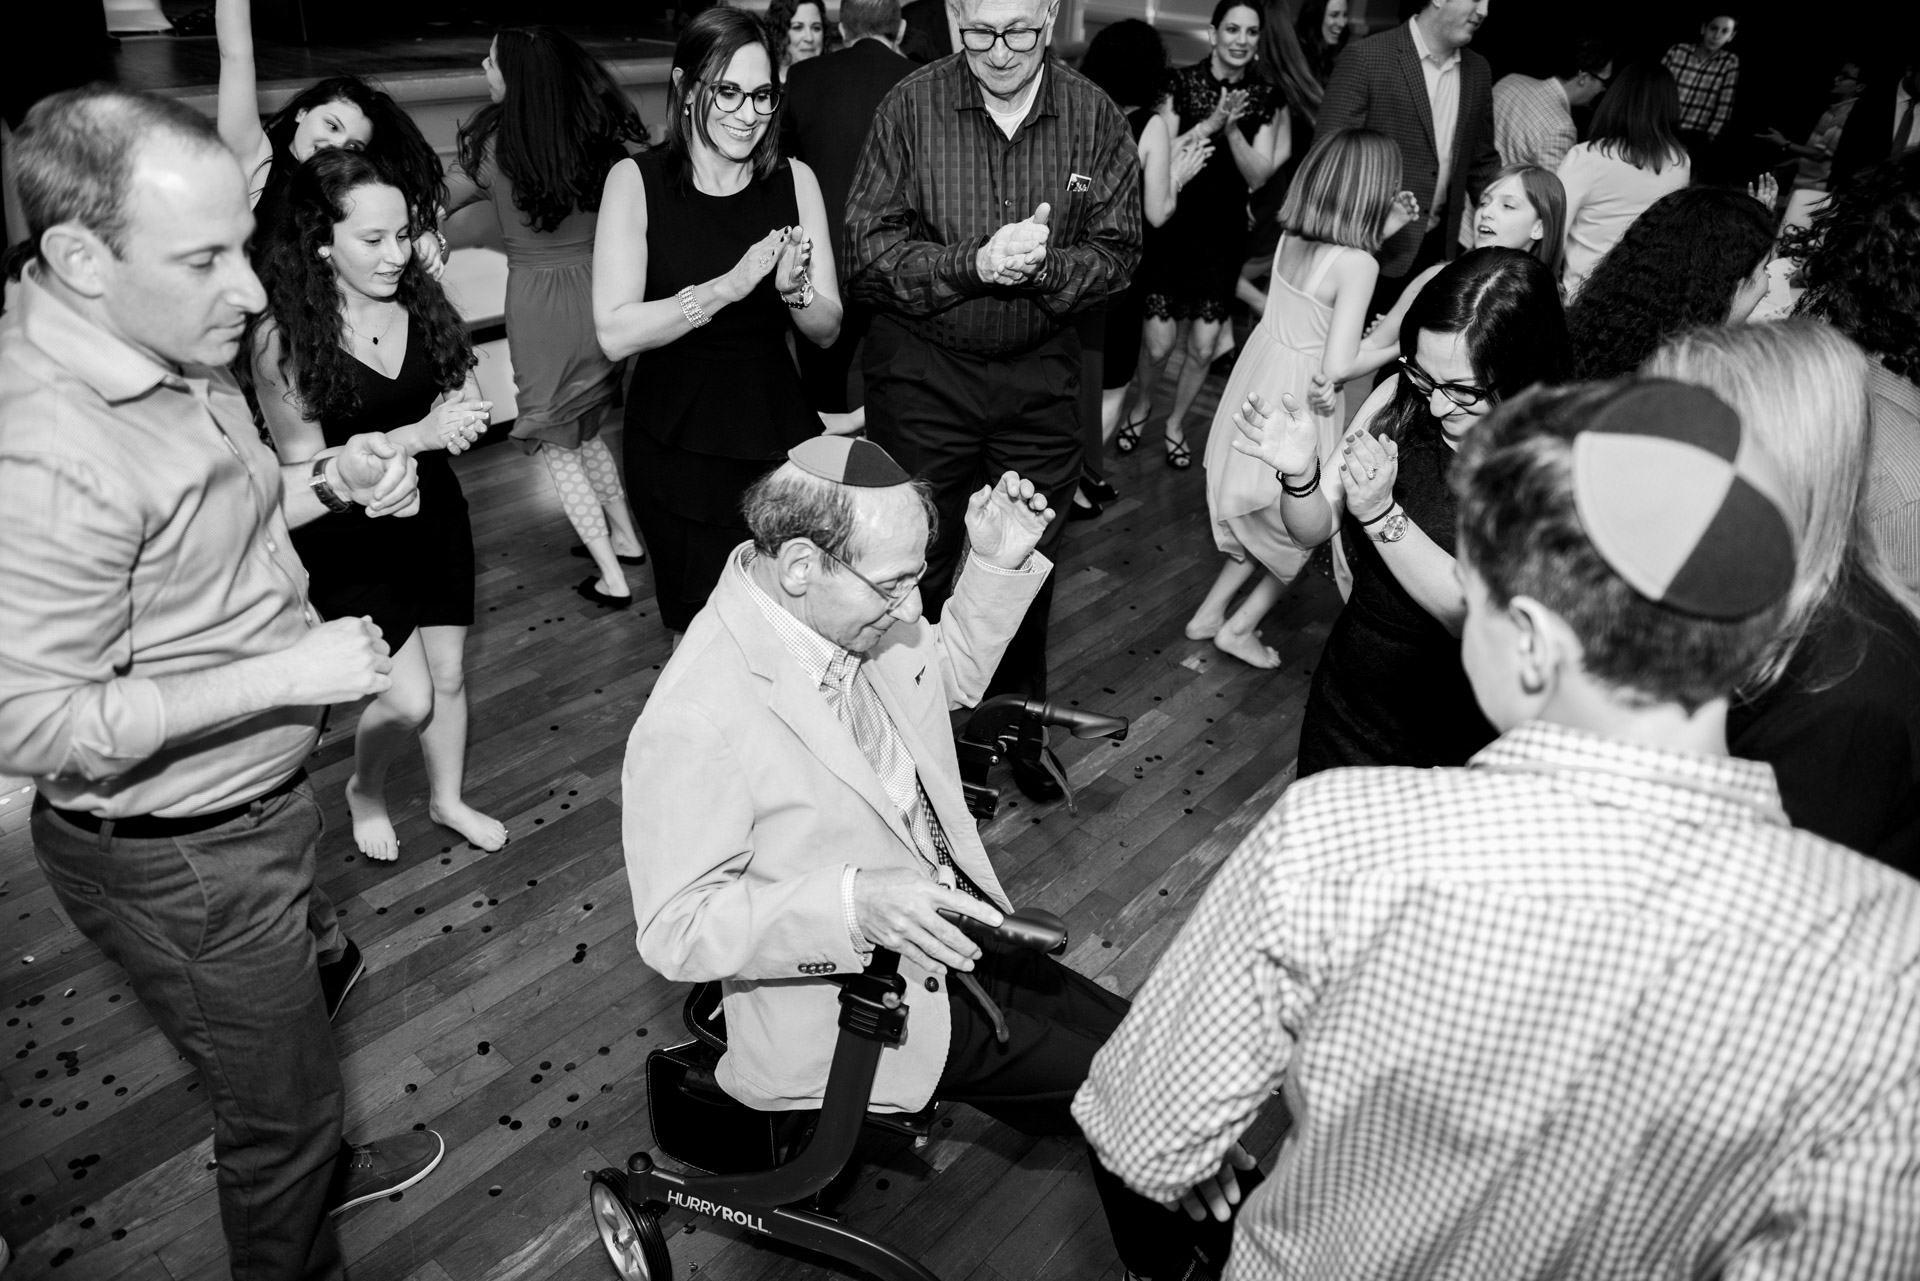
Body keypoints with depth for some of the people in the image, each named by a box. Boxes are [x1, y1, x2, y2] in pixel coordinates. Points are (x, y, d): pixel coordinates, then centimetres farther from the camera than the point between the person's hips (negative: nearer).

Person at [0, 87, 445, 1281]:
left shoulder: (173, 353, -4)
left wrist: (330, 480, -5)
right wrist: (284, 673, -28)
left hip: (252, 805, 9)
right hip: (177, 860, -9)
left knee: (322, 978, 31)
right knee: (280, 1104, 12)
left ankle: (315, 1167, 59)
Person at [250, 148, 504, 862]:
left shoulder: (421, 301, -7)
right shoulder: (280, 337, -19)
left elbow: (466, 394, 5)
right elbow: (304, 464, -17)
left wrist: (463, 420, -20)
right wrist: (419, 434, -26)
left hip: (433, 514, 4)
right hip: (348, 540, -4)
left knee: (449, 674, 14)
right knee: (408, 698, -3)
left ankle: (448, 798, 40)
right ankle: (365, 790, 30)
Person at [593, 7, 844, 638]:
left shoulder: (794, 180, 1)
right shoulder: (636, 181, -7)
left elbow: (827, 330, 2)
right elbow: (615, 334, -15)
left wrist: (792, 288, -19)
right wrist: (726, 287, -24)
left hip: (778, 434, 2)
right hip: (676, 444, -2)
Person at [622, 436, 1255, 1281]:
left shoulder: (852, 612, -7)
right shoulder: (692, 725, -29)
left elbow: (951, 676, 14)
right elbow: (676, 931, -22)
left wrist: (999, 565, -3)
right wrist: (855, 904, -35)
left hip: (947, 928, 7)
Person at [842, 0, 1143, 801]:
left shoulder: (1094, 118, -2)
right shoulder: (912, 106, -7)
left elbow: (1118, 252, -4)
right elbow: (868, 251, -11)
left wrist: (1042, 267, -23)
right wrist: (975, 263, -23)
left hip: (1041, 375, 2)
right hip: (922, 370, -1)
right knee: (914, 563, 7)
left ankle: (1018, 726, 35)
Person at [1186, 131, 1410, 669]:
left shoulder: (1291, 237, -3)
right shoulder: (1358, 265, -23)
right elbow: (1337, 367, -26)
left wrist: (1378, 232, 10)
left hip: (1257, 384, 7)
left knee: (1264, 522, 26)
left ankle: (1209, 613, 31)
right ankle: (1238, 628, 22)